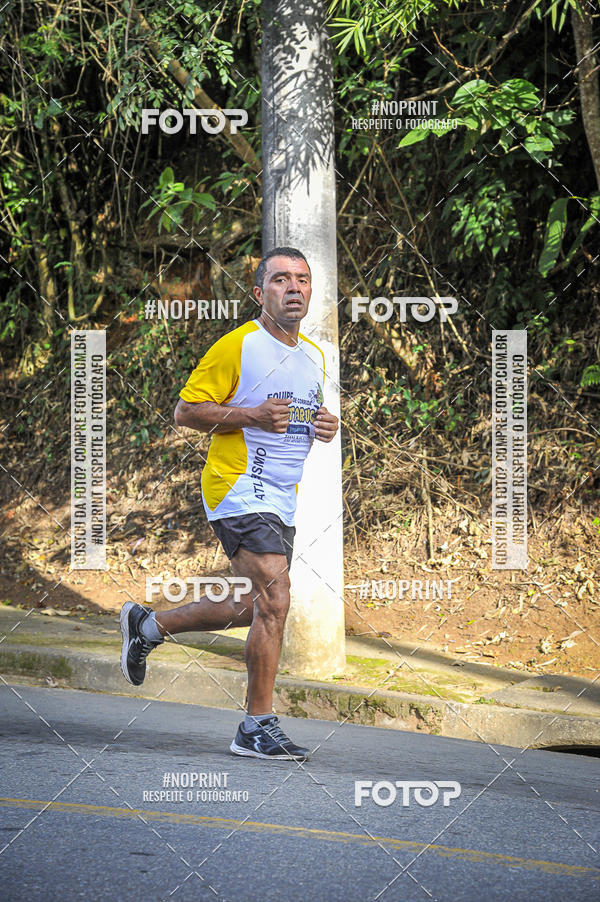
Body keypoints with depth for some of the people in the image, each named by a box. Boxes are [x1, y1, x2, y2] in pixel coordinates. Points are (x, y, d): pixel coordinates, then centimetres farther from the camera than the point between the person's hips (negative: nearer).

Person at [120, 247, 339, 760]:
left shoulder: (315, 357, 13)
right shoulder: (237, 346, -9)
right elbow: (185, 411, -9)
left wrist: (324, 427, 4)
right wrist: (251, 416, -21)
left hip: (281, 500, 8)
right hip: (239, 489, -8)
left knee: (255, 610, 13)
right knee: (274, 599, -18)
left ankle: (149, 625, 33)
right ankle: (258, 728, -10)